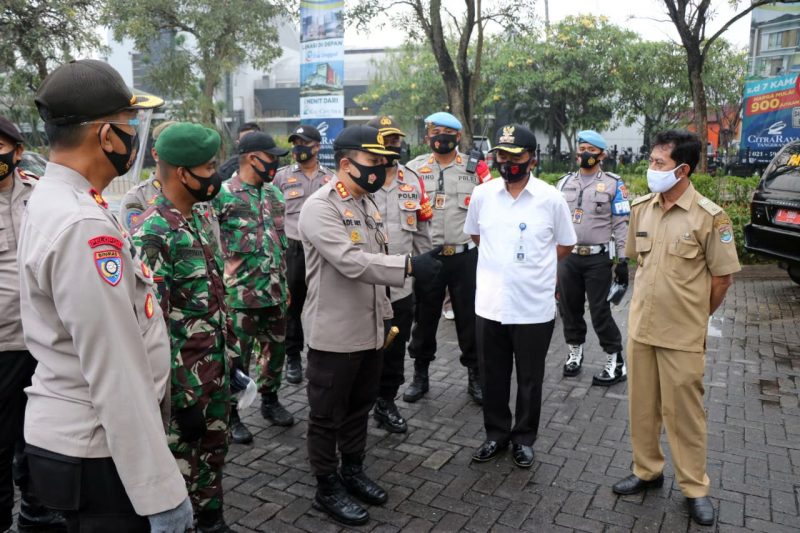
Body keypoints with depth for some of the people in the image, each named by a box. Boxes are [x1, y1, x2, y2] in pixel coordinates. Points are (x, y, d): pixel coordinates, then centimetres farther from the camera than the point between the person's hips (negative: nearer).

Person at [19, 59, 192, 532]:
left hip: (73, 434, 9)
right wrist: (161, 491, -22)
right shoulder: (84, 227, -26)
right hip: (98, 452, -9)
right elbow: (117, 377, -27)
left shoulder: (51, 200, 7)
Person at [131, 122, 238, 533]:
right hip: (183, 383, -8)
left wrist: (232, 356, 15)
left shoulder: (201, 221, 7)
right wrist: (181, 397, -18)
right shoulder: (152, 235, -21)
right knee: (179, 468, 10)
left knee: (213, 456, 22)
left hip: (216, 373, 8)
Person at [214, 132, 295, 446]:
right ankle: (231, 414, 21)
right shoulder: (223, 195, -11)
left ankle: (270, 400, 36)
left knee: (276, 349, 16)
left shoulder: (273, 193, 11)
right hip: (240, 294, -6)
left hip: (274, 292, 7)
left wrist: (285, 284, 18)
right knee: (238, 356, 4)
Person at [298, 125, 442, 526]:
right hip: (334, 334, -8)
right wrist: (410, 265, -33)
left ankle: (353, 471, 39)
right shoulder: (320, 207, -17)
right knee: (327, 415, 9)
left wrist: (385, 317, 16)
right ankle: (327, 487, 26)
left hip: (369, 330, 8)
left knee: (359, 407, 21)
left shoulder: (368, 203, 11)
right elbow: (351, 262, -29)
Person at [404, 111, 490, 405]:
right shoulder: (414, 167, 5)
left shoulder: (475, 168, 5)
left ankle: (475, 375, 23)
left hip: (465, 256, 0)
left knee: (470, 317, 8)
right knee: (424, 317, 10)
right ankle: (420, 374, 26)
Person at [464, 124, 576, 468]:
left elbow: (565, 245, 6)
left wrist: (534, 265, 1)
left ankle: (524, 438, 32)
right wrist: (501, 261, 8)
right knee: (492, 377, 15)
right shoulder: (482, 194, -1)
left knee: (530, 379, 13)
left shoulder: (551, 199, -7)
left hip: (535, 307, -2)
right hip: (489, 304, 2)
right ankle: (496, 434, 34)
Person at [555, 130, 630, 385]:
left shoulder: (613, 184, 0)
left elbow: (621, 224, -3)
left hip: (598, 258, -4)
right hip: (567, 257, 4)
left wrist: (622, 260, -8)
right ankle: (575, 353, 30)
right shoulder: (564, 183, 11)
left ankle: (616, 363, 10)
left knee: (600, 311, -3)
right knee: (569, 307, 11)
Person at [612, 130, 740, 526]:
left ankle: (694, 488, 26)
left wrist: (694, 315, 4)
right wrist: (649, 302, 14)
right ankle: (647, 471, 34)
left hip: (683, 335, -5)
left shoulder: (708, 216, -14)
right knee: (642, 405, 15)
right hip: (640, 327, 5)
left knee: (683, 411, 7)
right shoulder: (640, 208, 1)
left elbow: (722, 276, -6)